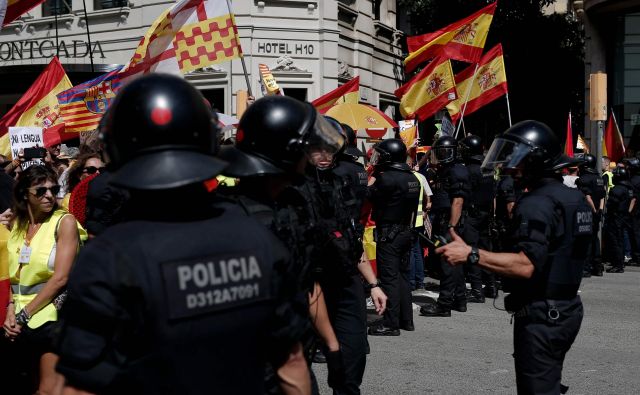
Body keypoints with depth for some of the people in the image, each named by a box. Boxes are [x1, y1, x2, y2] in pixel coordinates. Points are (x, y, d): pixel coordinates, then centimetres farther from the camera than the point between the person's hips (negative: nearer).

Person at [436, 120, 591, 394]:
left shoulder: (536, 203, -20)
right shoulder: (575, 198, 11)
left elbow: (526, 265, -30)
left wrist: (471, 254, -30)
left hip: (540, 317, -10)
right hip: (568, 310, 10)